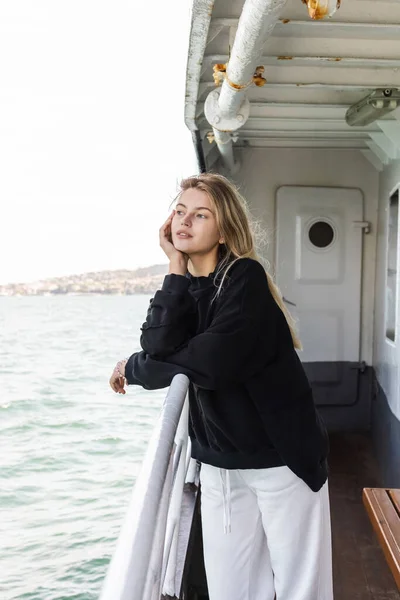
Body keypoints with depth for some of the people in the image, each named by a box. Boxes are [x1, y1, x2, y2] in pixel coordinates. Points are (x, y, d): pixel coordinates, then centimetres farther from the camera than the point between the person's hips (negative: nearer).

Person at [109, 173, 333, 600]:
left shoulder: (245, 277, -14)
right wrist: (176, 268, -14)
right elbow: (159, 349, -14)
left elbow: (207, 363, -23)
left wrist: (133, 369, -8)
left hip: (280, 460, -5)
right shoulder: (183, 286, 5)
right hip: (218, 464, 5)